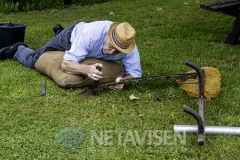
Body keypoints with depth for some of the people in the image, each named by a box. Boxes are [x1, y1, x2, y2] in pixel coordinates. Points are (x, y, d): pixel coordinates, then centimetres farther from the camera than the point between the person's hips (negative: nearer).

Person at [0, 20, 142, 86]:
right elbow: (66, 64, -46)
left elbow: (135, 73, -35)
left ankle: (59, 31, 61)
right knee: (34, 60, 10)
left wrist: (124, 80, -57)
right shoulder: (90, 34, -49)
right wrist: (86, 69, -66)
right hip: (72, 36, -4)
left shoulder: (129, 48, -41)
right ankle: (19, 49, 43)